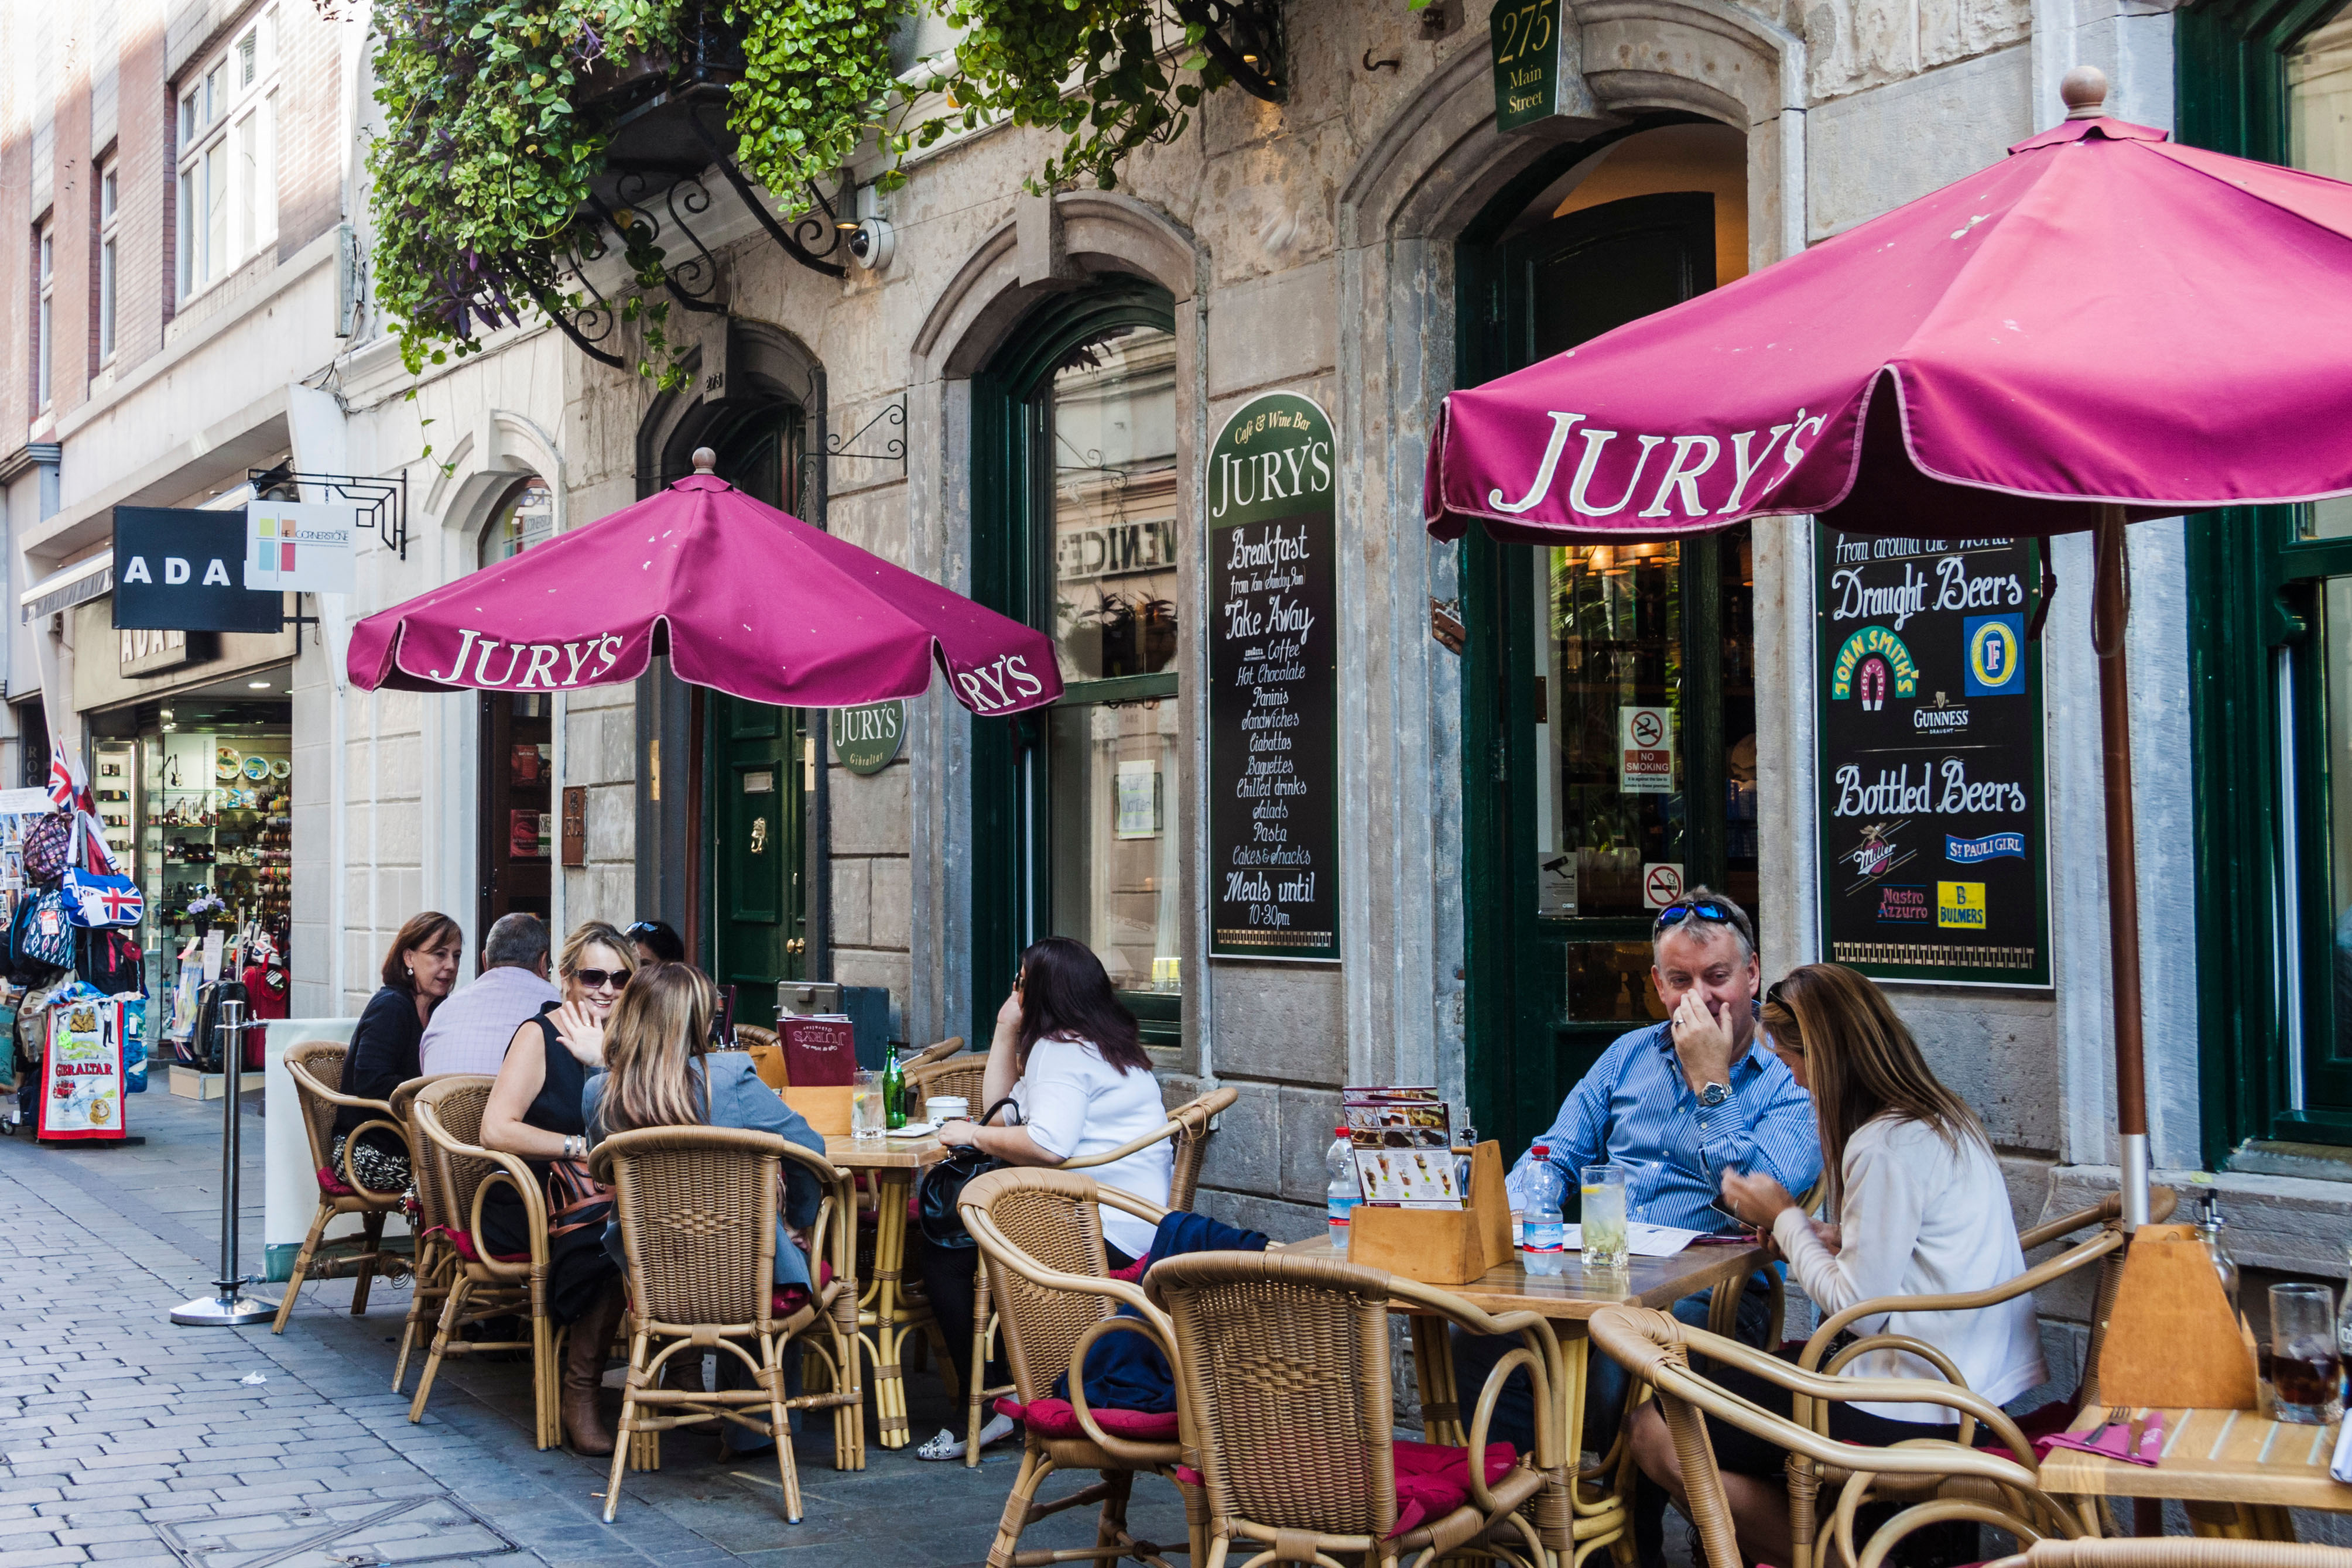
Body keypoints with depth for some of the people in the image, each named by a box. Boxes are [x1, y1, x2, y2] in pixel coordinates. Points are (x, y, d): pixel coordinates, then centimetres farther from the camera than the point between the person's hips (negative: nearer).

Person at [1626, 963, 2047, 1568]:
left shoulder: (1885, 1146, -19)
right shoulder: (1943, 1117, 10)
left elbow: (1856, 1308, -17)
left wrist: (1784, 1217, -4)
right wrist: (1818, 1234, 5)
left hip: (1919, 1415, -10)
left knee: (1655, 1436, -6)